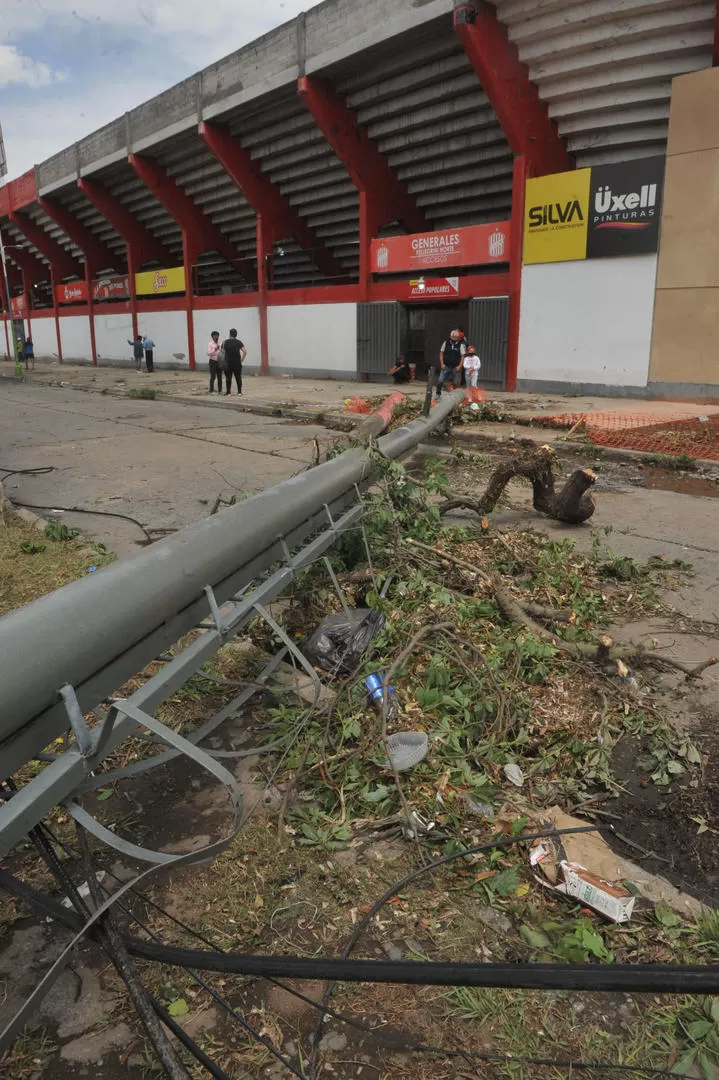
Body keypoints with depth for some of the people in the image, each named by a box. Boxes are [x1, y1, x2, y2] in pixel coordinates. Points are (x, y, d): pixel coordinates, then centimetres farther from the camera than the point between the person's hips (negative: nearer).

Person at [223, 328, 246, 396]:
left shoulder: (226, 342, 0)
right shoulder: (238, 342, -2)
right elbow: (245, 352, -9)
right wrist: (242, 359, 1)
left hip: (228, 364, 0)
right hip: (237, 363, 0)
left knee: (228, 378, 5)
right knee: (238, 378, 7)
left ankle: (228, 392, 4)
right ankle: (239, 392, 7)